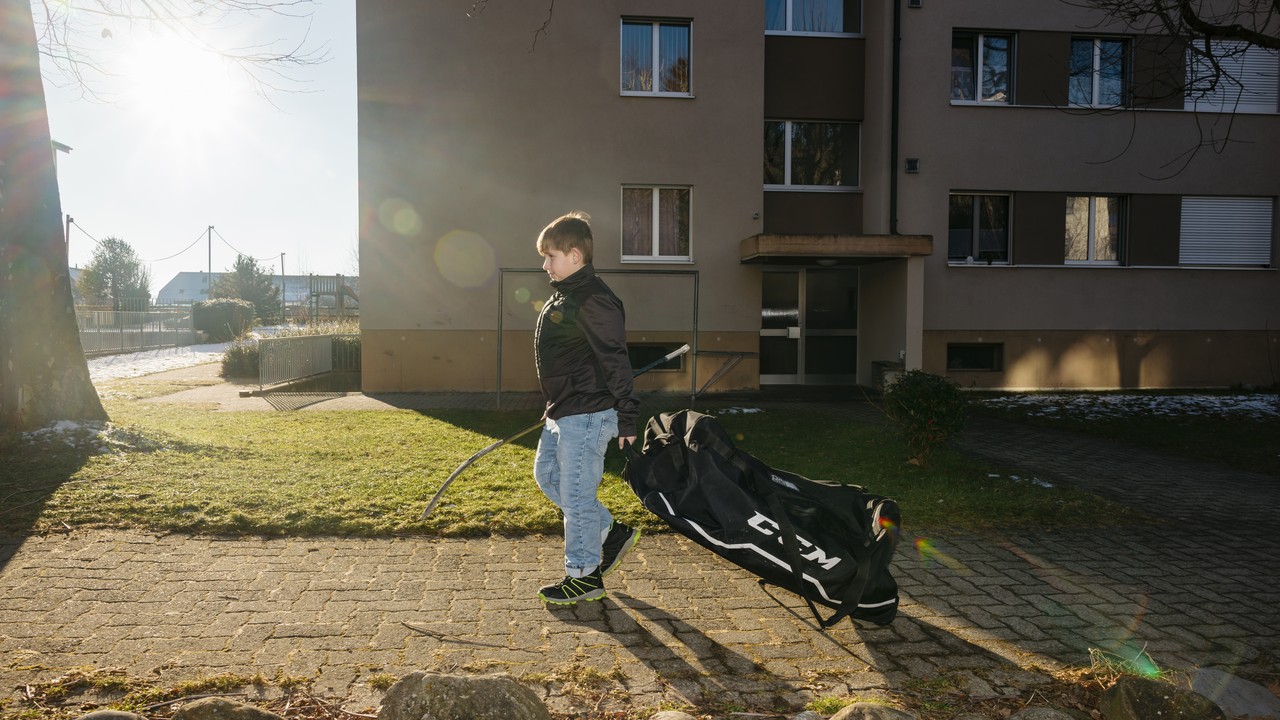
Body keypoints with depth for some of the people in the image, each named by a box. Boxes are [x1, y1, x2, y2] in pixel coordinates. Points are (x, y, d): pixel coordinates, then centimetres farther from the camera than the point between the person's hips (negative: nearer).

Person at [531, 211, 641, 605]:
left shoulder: (593, 299, -19)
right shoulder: (562, 296, 14)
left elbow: (616, 361, -21)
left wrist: (627, 419, -21)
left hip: (587, 416, -11)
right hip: (562, 413, 11)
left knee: (576, 493, -3)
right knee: (546, 474, 20)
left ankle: (584, 575, 13)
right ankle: (612, 531, 29)